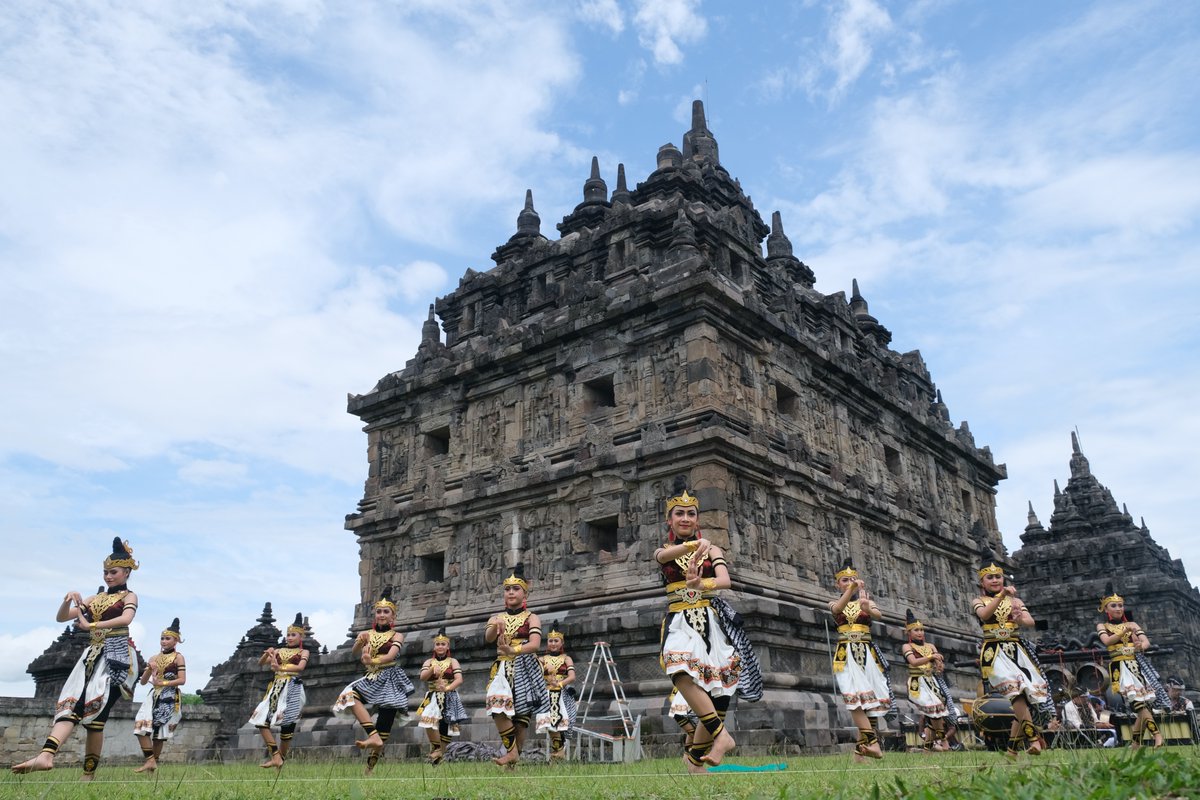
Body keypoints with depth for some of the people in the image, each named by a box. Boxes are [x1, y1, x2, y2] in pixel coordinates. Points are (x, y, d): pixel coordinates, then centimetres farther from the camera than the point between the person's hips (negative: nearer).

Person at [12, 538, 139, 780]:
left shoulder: (129, 596, 5)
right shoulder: (95, 599, 22)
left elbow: (126, 619, -17)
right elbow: (61, 617, 16)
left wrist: (90, 625, -20)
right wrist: (68, 601, -4)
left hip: (116, 655, -6)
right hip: (93, 655, 6)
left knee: (94, 709, -17)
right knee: (71, 701, -16)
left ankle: (89, 774, -15)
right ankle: (46, 755, -35)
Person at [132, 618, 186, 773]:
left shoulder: (178, 657, -1)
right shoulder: (155, 658, 13)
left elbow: (182, 680, -10)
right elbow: (142, 682, 11)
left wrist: (162, 683, -15)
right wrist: (149, 669, -7)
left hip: (169, 698, -5)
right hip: (154, 696, 5)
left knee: (159, 732, -2)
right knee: (141, 725, -14)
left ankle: (152, 762, 6)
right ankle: (150, 760, -13)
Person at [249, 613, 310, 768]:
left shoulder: (303, 652, 5)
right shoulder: (279, 651, 17)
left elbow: (301, 667, -14)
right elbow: (261, 663, 10)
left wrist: (280, 668, -28)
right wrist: (266, 654, -12)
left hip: (292, 688, -5)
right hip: (276, 688, 5)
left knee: (287, 724, -5)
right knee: (261, 720, -7)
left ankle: (281, 758, 7)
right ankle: (276, 756, -7)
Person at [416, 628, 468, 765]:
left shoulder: (452, 661, 6)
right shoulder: (428, 662, 12)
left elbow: (459, 679, -6)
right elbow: (422, 677, -5)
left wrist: (447, 688, -23)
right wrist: (433, 669, -23)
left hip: (449, 698, 0)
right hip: (432, 698, 0)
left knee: (445, 727, -3)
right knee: (429, 722, -24)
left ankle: (440, 753, 12)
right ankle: (437, 748, -7)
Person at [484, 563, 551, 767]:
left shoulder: (531, 617, 3)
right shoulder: (496, 617, 12)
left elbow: (535, 644, -13)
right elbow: (487, 637, -9)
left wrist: (512, 650, -30)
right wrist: (496, 626, -32)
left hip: (525, 668, -2)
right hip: (502, 668, 2)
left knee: (522, 714, -4)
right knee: (499, 710, -17)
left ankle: (515, 754, 6)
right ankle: (512, 752, -7)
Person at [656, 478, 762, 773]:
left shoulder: (712, 550, 11)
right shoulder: (663, 552, 12)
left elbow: (725, 580, -8)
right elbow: (666, 554, -15)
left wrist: (700, 584, -30)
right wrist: (695, 544, -36)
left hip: (711, 621, 1)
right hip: (679, 622, -1)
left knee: (717, 688, -10)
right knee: (681, 672, -31)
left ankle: (696, 757, 6)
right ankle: (722, 735, -30)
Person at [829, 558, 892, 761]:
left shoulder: (867, 601, 12)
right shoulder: (834, 604, 11)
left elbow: (879, 615, -11)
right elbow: (838, 608, -15)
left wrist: (867, 609, -35)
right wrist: (852, 589, -32)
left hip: (867, 653, 2)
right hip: (846, 655, -1)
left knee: (870, 700, -5)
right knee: (855, 698, -21)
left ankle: (862, 748, 1)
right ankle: (872, 743, -29)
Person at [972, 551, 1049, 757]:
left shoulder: (1015, 600, 19)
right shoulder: (979, 601, 9)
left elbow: (1031, 622, 3)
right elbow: (984, 615, -15)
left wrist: (1019, 619, -20)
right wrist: (1001, 596, -28)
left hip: (1017, 651, 4)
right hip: (994, 652, -4)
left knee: (1028, 694, -6)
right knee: (1015, 687, -28)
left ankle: (1013, 747, 5)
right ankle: (1032, 736, -34)